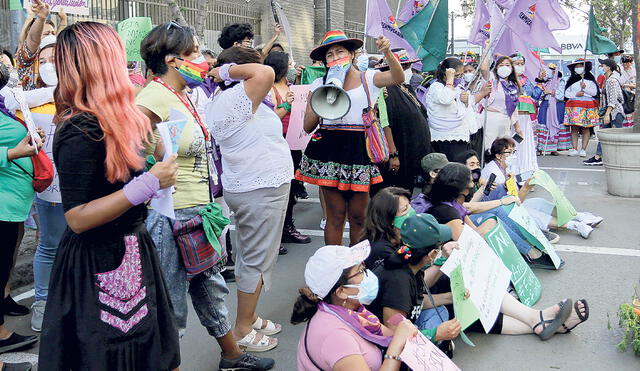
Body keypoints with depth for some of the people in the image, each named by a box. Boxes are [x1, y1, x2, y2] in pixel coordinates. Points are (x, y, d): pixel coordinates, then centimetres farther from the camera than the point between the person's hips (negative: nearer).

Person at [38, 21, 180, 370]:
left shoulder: (109, 120, 6)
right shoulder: (81, 132, -22)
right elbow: (78, 219, -24)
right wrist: (149, 184, -25)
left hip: (127, 252, 9)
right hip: (100, 266, -9)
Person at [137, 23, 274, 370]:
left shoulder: (183, 95, 10)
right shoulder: (155, 97, -19)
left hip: (198, 212, 10)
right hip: (172, 215, -10)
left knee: (211, 287, 23)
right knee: (169, 303, 4)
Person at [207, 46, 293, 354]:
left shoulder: (222, 101, 11)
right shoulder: (235, 100, -21)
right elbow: (265, 74, -35)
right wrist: (229, 70, -22)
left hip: (248, 187, 11)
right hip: (262, 190, -11)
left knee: (250, 258, 19)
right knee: (258, 262, -1)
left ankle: (250, 317, 31)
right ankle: (243, 330, 9)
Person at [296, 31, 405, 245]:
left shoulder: (368, 79, 7)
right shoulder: (320, 85, 9)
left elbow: (398, 78, -13)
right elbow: (308, 127, 6)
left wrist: (387, 53, -26)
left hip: (359, 150, 0)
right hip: (329, 150, 1)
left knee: (358, 215, 4)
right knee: (335, 215, 3)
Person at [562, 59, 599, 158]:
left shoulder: (590, 79, 11)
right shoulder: (571, 80, 14)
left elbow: (595, 92, 4)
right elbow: (566, 93, 10)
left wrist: (585, 87, -10)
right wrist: (575, 94, -7)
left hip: (588, 106, -1)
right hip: (574, 106, 1)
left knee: (586, 128, -3)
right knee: (574, 127, -5)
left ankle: (583, 149, 0)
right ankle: (574, 149, -2)